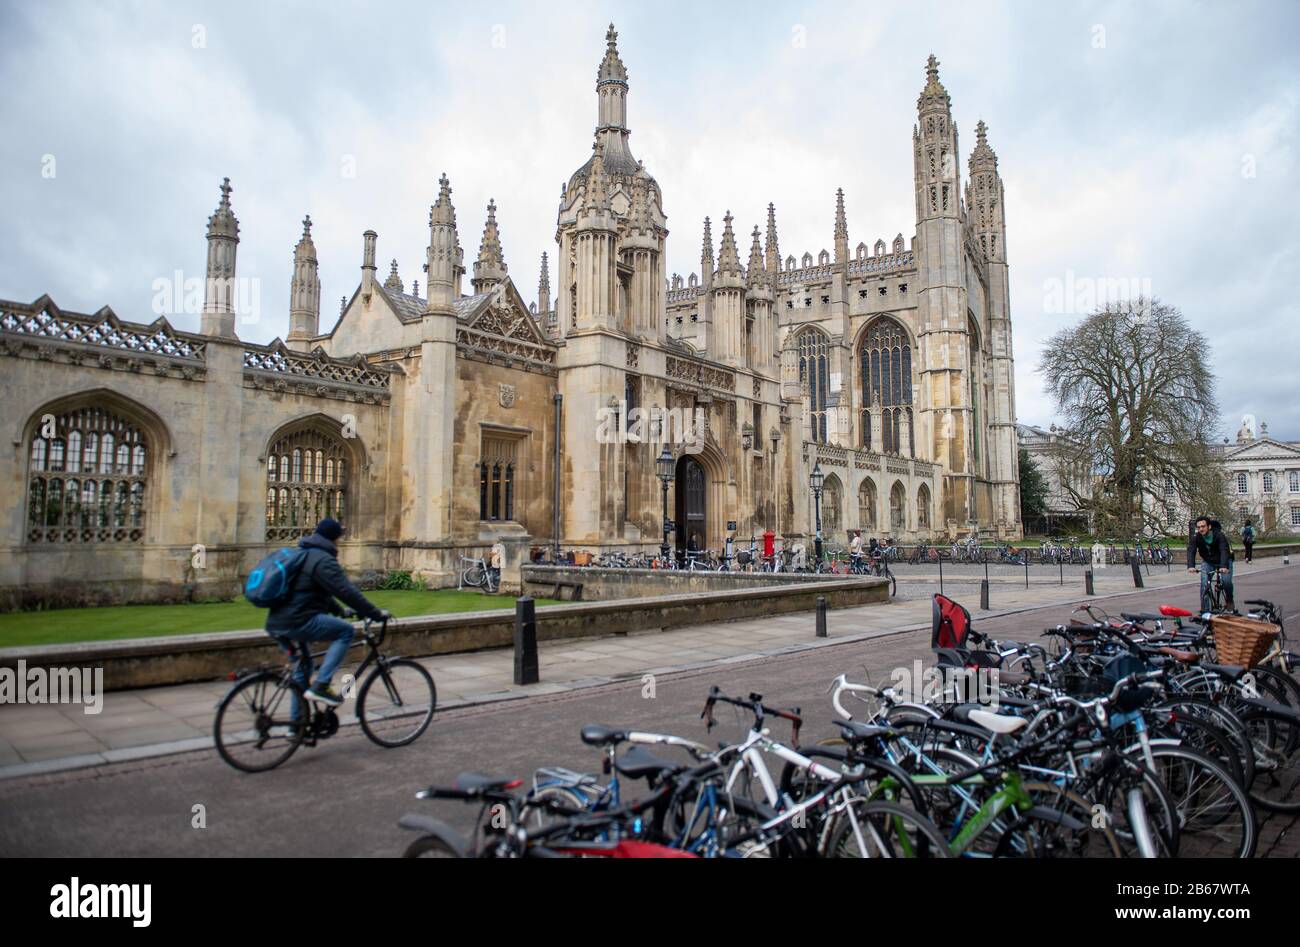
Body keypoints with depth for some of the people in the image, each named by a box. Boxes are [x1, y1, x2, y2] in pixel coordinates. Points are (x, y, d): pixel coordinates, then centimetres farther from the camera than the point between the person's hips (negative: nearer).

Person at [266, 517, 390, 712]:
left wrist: (339, 611, 34)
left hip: (276, 624, 10)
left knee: (303, 665, 25)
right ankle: (320, 686, -12)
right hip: (296, 622, -10)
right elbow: (347, 591, -18)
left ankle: (296, 719, 32)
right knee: (345, 631, -7)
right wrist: (377, 614, -13)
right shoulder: (323, 559, -12)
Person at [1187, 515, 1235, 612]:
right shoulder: (1196, 537, -20)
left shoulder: (1219, 535, -28)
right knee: (1204, 583, -15)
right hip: (1208, 562, 2)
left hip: (1223, 561, -2)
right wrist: (1191, 566, -47)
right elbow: (1191, 551, -30)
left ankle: (1229, 601, 11)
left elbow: (1224, 550, -39)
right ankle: (1204, 610, -10)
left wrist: (1224, 566, -54)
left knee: (1226, 581, -19)